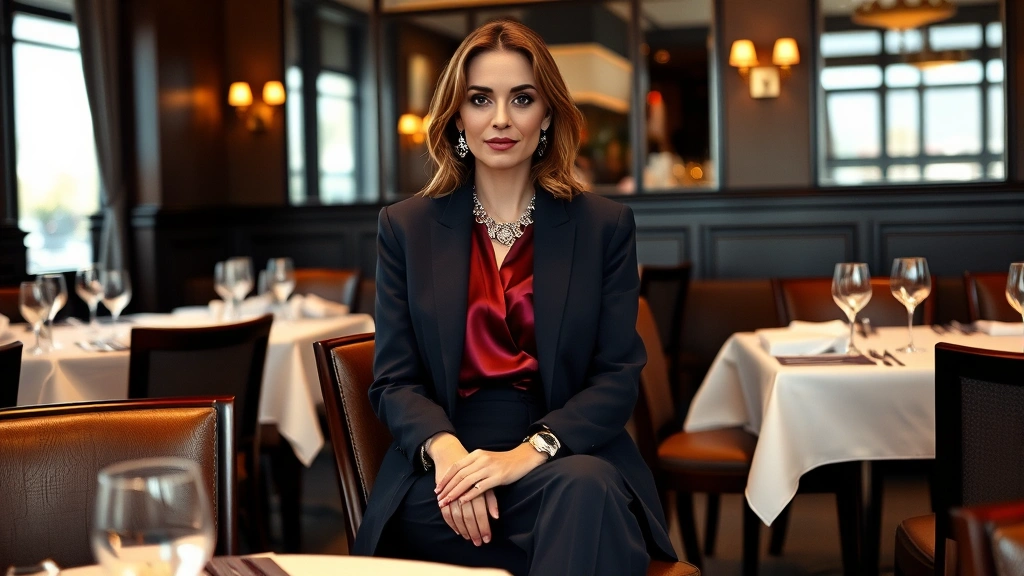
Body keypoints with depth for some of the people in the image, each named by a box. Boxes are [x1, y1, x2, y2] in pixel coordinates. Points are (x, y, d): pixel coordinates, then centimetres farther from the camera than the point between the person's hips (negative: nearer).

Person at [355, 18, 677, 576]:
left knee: (589, 489, -35)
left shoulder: (606, 226, 8)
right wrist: (445, 450, -17)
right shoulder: (406, 227, 10)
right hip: (444, 473, -1)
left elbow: (619, 376, 0)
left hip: (570, 458, 2)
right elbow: (394, 380, 5)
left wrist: (530, 452, -18)